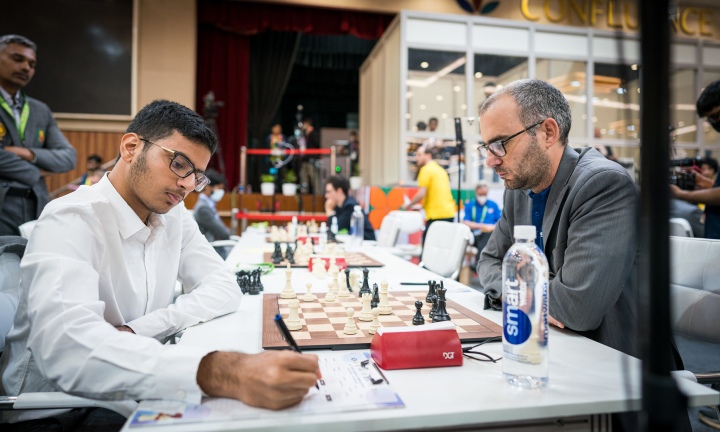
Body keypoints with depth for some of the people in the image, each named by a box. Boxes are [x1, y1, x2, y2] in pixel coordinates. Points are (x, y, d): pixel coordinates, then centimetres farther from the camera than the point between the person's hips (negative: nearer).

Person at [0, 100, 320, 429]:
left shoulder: (174, 216, 1)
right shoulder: (70, 222, -20)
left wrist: (136, 331, -21)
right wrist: (221, 372, -50)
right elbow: (66, 347, -36)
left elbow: (224, 288, -4)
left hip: (130, 398, 7)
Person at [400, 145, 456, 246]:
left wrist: (408, 205, 1)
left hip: (436, 215, -9)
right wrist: (422, 206, 25)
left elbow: (422, 194, -14)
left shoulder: (426, 169, -6)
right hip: (449, 213, 9)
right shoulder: (440, 169, 20)